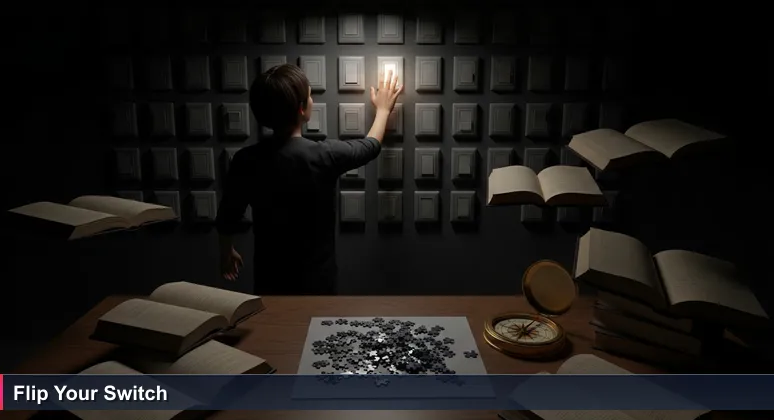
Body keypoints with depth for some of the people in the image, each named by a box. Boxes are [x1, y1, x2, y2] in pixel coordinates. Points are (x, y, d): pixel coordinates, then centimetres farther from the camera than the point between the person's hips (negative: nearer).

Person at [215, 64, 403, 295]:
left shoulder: (245, 160, -12)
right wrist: (383, 108, 18)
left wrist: (227, 251, 21)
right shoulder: (324, 156, -21)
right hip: (315, 279, -3)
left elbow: (227, 216, 1)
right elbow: (371, 146, 0)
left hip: (269, 278, 3)